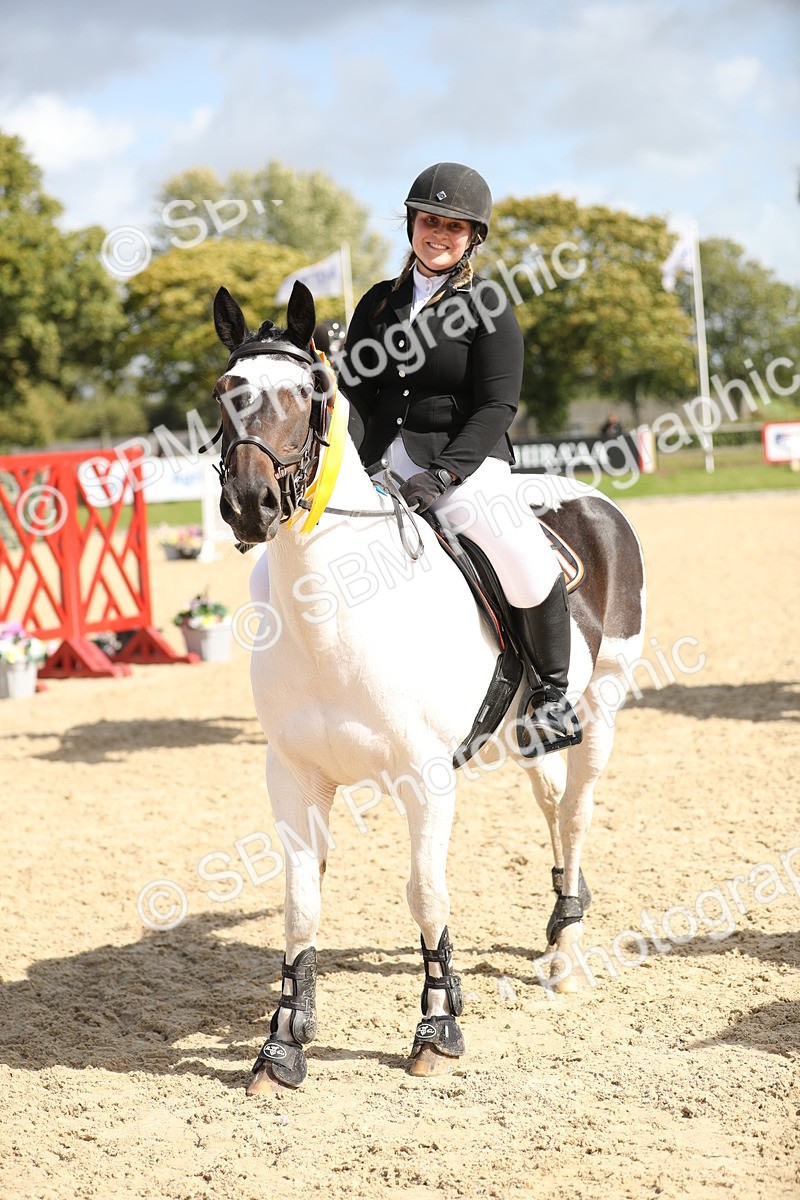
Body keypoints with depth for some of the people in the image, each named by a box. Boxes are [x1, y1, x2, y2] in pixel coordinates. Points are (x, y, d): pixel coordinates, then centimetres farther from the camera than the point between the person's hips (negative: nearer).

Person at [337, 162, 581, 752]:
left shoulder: (487, 306, 0)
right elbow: (354, 389, 12)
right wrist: (357, 458, -8)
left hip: (468, 463, -5)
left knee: (531, 569, -26)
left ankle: (552, 690, 1)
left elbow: (497, 407, -8)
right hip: (385, 461, 5)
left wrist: (442, 473, -21)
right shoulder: (380, 302, 14)